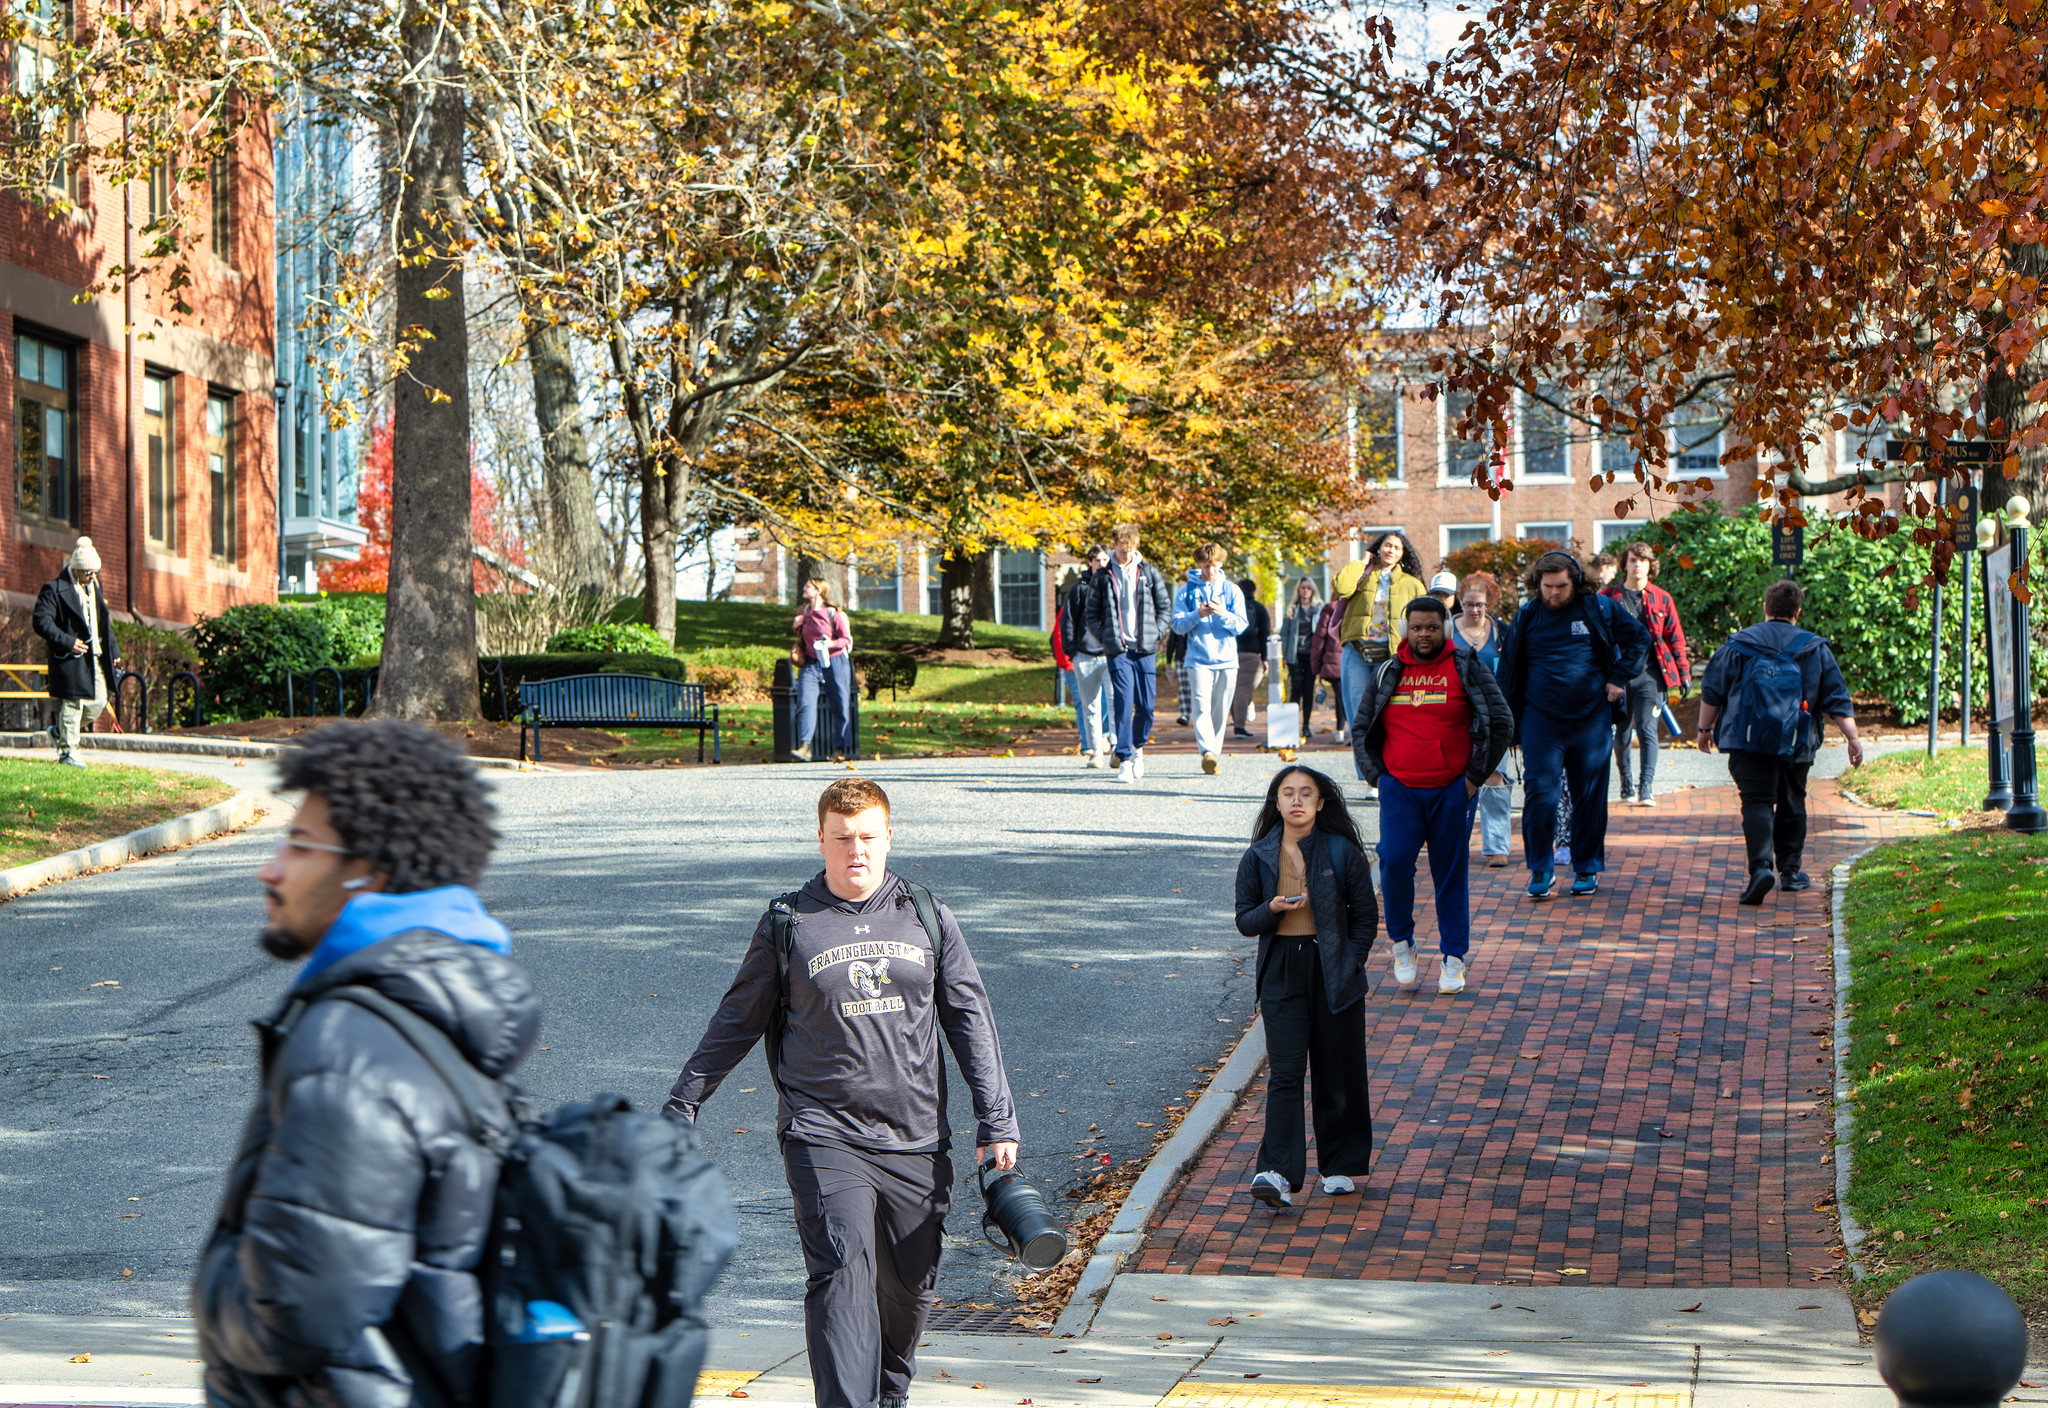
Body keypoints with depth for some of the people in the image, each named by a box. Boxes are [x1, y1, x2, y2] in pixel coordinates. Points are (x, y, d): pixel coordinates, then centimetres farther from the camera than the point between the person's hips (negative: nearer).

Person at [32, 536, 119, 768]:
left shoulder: (94, 587, 15)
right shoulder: (54, 589, -10)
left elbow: (104, 623, 24)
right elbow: (41, 621, -16)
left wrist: (113, 652, 19)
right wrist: (67, 642, -22)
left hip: (96, 656, 8)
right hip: (71, 658, -8)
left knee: (99, 701, 8)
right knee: (72, 704, -6)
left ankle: (61, 732, 27)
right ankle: (68, 752, 3)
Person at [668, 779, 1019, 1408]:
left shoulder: (926, 915, 8)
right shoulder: (787, 923, 2)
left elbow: (970, 1020, 11)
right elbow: (737, 1021, 12)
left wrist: (996, 1121, 7)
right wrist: (682, 1104, 16)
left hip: (917, 1139, 3)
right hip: (824, 1137, -3)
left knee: (911, 1283, 11)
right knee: (842, 1273, -17)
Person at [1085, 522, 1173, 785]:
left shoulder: (1148, 572, 8)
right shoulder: (1104, 576, 4)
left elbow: (1165, 605, 13)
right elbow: (1092, 614, 9)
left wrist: (1156, 633, 2)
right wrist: (1106, 636, -3)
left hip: (1145, 648, 2)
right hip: (1118, 650, -2)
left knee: (1146, 705, 2)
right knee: (1123, 704, -11)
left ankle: (1138, 746, 27)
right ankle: (1125, 760, -8)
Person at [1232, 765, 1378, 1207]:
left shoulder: (1342, 852, -1)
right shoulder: (1259, 857, 3)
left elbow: (1365, 917, 5)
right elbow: (1245, 921, 6)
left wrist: (1348, 965, -5)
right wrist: (1273, 909, -14)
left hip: (1333, 974, 0)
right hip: (1281, 973, 0)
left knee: (1338, 1074, 7)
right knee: (1284, 1074, -8)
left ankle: (1342, 1167, 23)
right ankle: (1278, 1174, -15)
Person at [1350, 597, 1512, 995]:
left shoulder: (1469, 670, 2)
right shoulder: (1387, 675, 9)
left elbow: (1501, 723, 3)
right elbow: (1361, 728, 17)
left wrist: (1474, 776, -1)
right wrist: (1376, 775, 5)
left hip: (1452, 791, -1)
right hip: (1399, 790, 1)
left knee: (1452, 873, 3)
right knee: (1394, 862, -14)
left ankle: (1453, 958, 12)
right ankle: (1400, 942, 6)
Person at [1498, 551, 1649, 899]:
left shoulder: (1598, 609, 1)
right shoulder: (1527, 616, 4)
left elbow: (1638, 639, 11)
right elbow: (1510, 668, 12)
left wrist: (1619, 678, 1)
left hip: (1591, 717, 0)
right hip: (1541, 719, 0)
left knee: (1590, 796, 7)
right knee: (1539, 792, -8)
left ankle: (1587, 869, 18)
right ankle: (1540, 868, 3)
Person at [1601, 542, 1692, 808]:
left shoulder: (1662, 599, 8)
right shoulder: (1609, 597, 8)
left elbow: (1676, 638, 10)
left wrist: (1684, 673, 4)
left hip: (1650, 673, -1)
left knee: (1647, 730, -12)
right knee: (1621, 734, 8)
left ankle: (1647, 789, -17)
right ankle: (1627, 784, 26)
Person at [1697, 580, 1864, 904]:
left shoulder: (1738, 646, 2)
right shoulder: (1816, 650, 6)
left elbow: (1712, 691, 5)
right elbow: (1837, 699, 5)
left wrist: (1705, 729, 17)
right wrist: (1853, 738, 9)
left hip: (1748, 743, -2)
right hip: (1796, 744, 2)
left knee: (1757, 802, -7)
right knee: (1792, 804, 18)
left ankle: (1761, 865, -28)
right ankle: (1790, 871, 26)